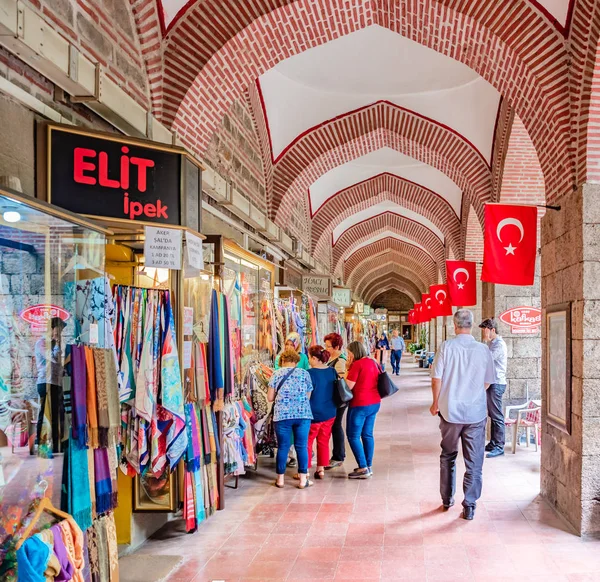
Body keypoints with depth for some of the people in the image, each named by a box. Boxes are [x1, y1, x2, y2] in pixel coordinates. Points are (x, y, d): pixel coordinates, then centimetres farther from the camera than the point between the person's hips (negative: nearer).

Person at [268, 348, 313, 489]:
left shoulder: (276, 374, 6)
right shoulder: (304, 373, 8)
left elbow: (270, 398, 6)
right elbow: (308, 396, 11)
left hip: (282, 415, 0)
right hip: (303, 414, 0)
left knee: (283, 447, 7)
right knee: (301, 446, 5)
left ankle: (280, 479, 14)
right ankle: (303, 479, 8)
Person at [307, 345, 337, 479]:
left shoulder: (310, 373, -17)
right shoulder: (332, 371, 0)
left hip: (314, 414, -5)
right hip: (330, 413, 6)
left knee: (307, 442, 8)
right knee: (324, 442, 15)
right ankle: (321, 469, 20)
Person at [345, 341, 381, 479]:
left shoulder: (357, 364, -15)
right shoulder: (374, 362, 9)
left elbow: (348, 386, -16)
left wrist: (348, 369, -7)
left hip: (360, 404, -9)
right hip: (375, 403, 9)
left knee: (353, 436, -2)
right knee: (367, 434, 14)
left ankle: (363, 468, -6)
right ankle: (369, 466, 17)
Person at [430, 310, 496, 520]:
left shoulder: (446, 347, -10)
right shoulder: (483, 349, -5)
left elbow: (436, 378, -8)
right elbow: (487, 382, 5)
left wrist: (436, 403, 7)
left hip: (450, 410, 0)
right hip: (476, 412, 0)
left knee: (448, 457, 18)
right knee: (474, 462, 8)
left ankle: (447, 500, 28)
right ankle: (469, 506, 9)